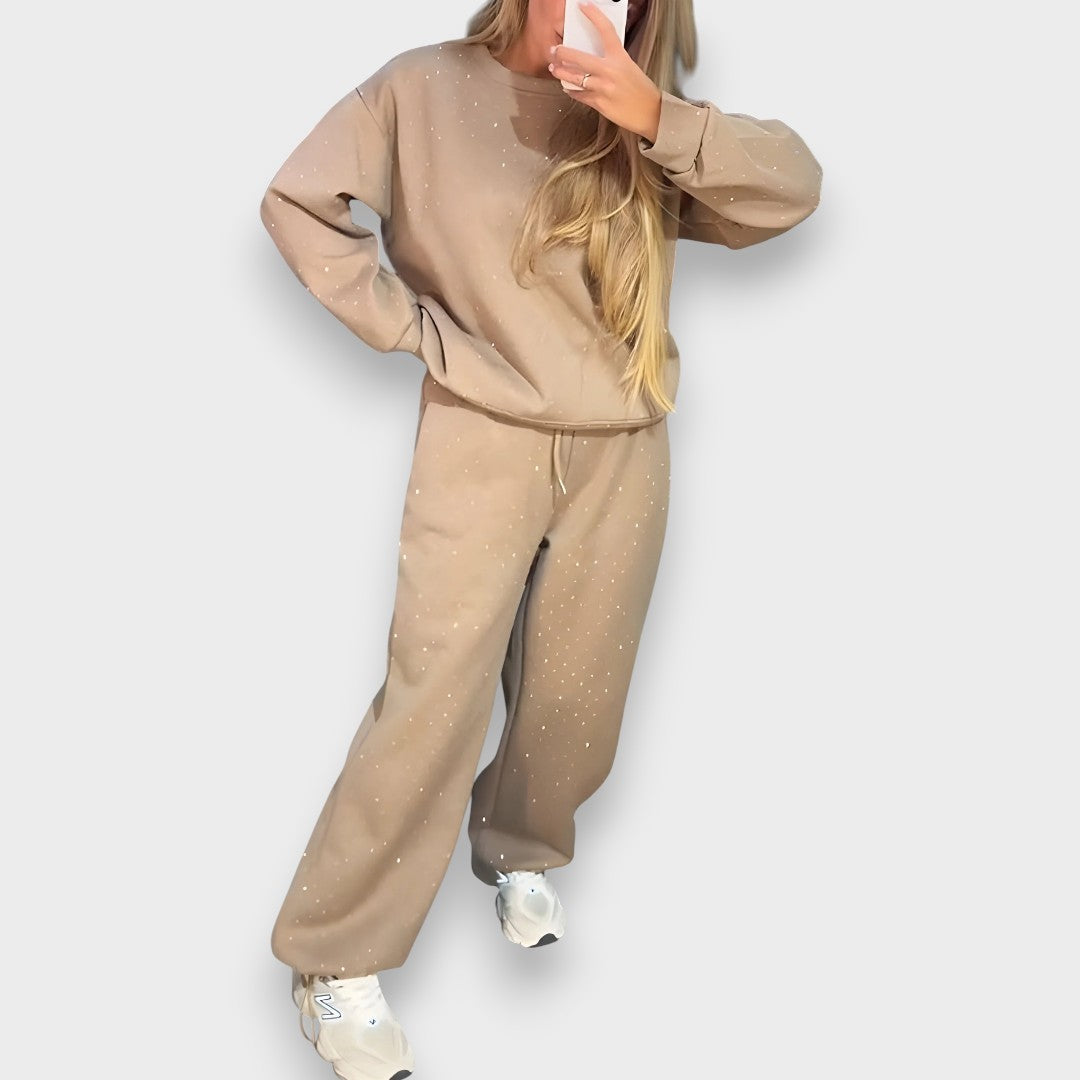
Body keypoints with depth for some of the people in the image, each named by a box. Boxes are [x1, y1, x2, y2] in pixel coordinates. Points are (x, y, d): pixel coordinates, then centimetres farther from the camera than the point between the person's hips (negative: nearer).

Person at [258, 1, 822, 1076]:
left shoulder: (639, 118, 5)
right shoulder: (424, 89, -3)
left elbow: (793, 187, -4)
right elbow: (297, 200, -2)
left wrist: (660, 121, -19)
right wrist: (409, 325, -8)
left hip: (622, 453, 4)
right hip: (481, 441, -3)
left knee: (575, 693, 12)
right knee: (435, 694, -7)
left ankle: (519, 851, 41)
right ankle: (335, 957, 8)